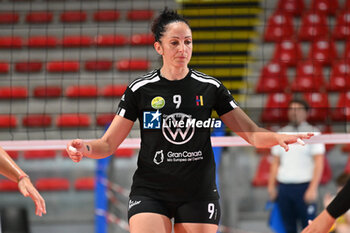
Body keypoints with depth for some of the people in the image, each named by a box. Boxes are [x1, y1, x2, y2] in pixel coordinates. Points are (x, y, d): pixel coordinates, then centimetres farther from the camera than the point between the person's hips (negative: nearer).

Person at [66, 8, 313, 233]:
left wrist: (278, 137, -18)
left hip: (198, 195, 1)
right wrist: (85, 148, -20)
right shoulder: (140, 89, -1)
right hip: (150, 193, -1)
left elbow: (252, 133, 2)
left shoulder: (210, 87, 2)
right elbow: (108, 144, 1)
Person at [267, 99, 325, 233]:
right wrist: (271, 185, 8)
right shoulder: (281, 134, 14)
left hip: (304, 186, -4)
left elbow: (319, 163, -5)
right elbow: (276, 162, 17)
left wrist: (313, 188, -14)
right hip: (283, 186, 4)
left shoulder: (313, 133, 1)